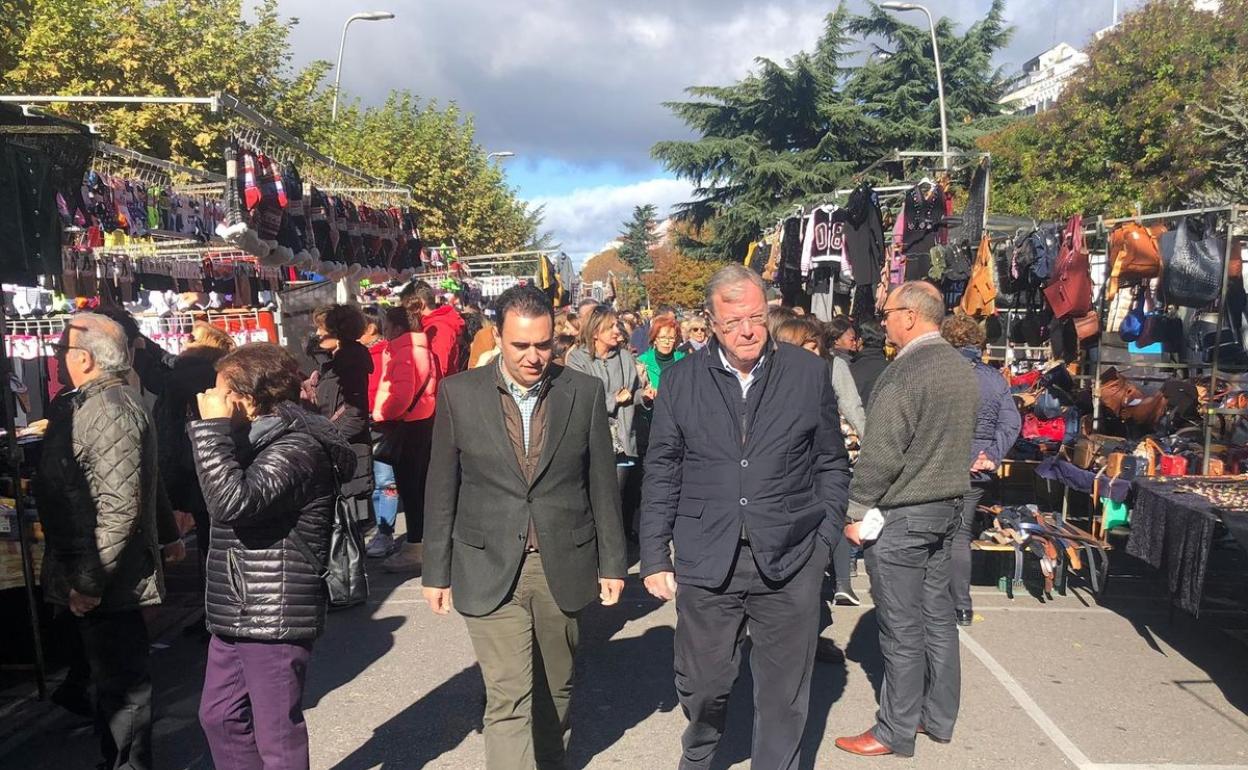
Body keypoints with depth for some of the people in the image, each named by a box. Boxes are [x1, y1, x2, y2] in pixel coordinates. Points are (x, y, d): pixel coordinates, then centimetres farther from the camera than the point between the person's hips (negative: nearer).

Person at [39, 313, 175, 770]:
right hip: (87, 570, 10)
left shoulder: (109, 411, -21)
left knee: (121, 686, 3)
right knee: (114, 679, 21)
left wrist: (90, 579, -24)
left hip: (107, 581, -10)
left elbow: (119, 505, -26)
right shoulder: (87, 403, 12)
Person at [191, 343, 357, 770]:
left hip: (275, 618, -10)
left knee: (277, 735, 3)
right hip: (237, 614, 10)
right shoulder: (260, 440, 13)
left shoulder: (299, 448, -18)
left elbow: (233, 502, -30)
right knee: (219, 716, 20)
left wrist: (213, 427, -23)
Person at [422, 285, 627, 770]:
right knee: (508, 699, -4)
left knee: (556, 688, 18)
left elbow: (603, 485, 4)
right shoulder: (459, 393, -3)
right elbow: (442, 489, 1)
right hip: (490, 570, -2)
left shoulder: (584, 392, -1)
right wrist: (437, 572, 3)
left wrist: (612, 563, 5)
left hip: (564, 567, 2)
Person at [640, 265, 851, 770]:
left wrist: (825, 539, 1)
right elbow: (662, 475, 4)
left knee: (784, 695, 11)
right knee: (702, 684, 13)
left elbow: (832, 464, 7)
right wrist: (655, 558, 1)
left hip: (790, 561, 0)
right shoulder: (681, 380, 2)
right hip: (706, 559, 1)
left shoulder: (809, 373, 1)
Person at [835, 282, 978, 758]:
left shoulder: (904, 373, -20)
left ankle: (896, 733, 13)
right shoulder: (963, 368, 7)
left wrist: (857, 512, -10)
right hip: (948, 506, 9)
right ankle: (939, 717, 28)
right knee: (937, 616, 16)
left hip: (901, 514, -9)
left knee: (902, 629, 1)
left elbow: (879, 455, -20)